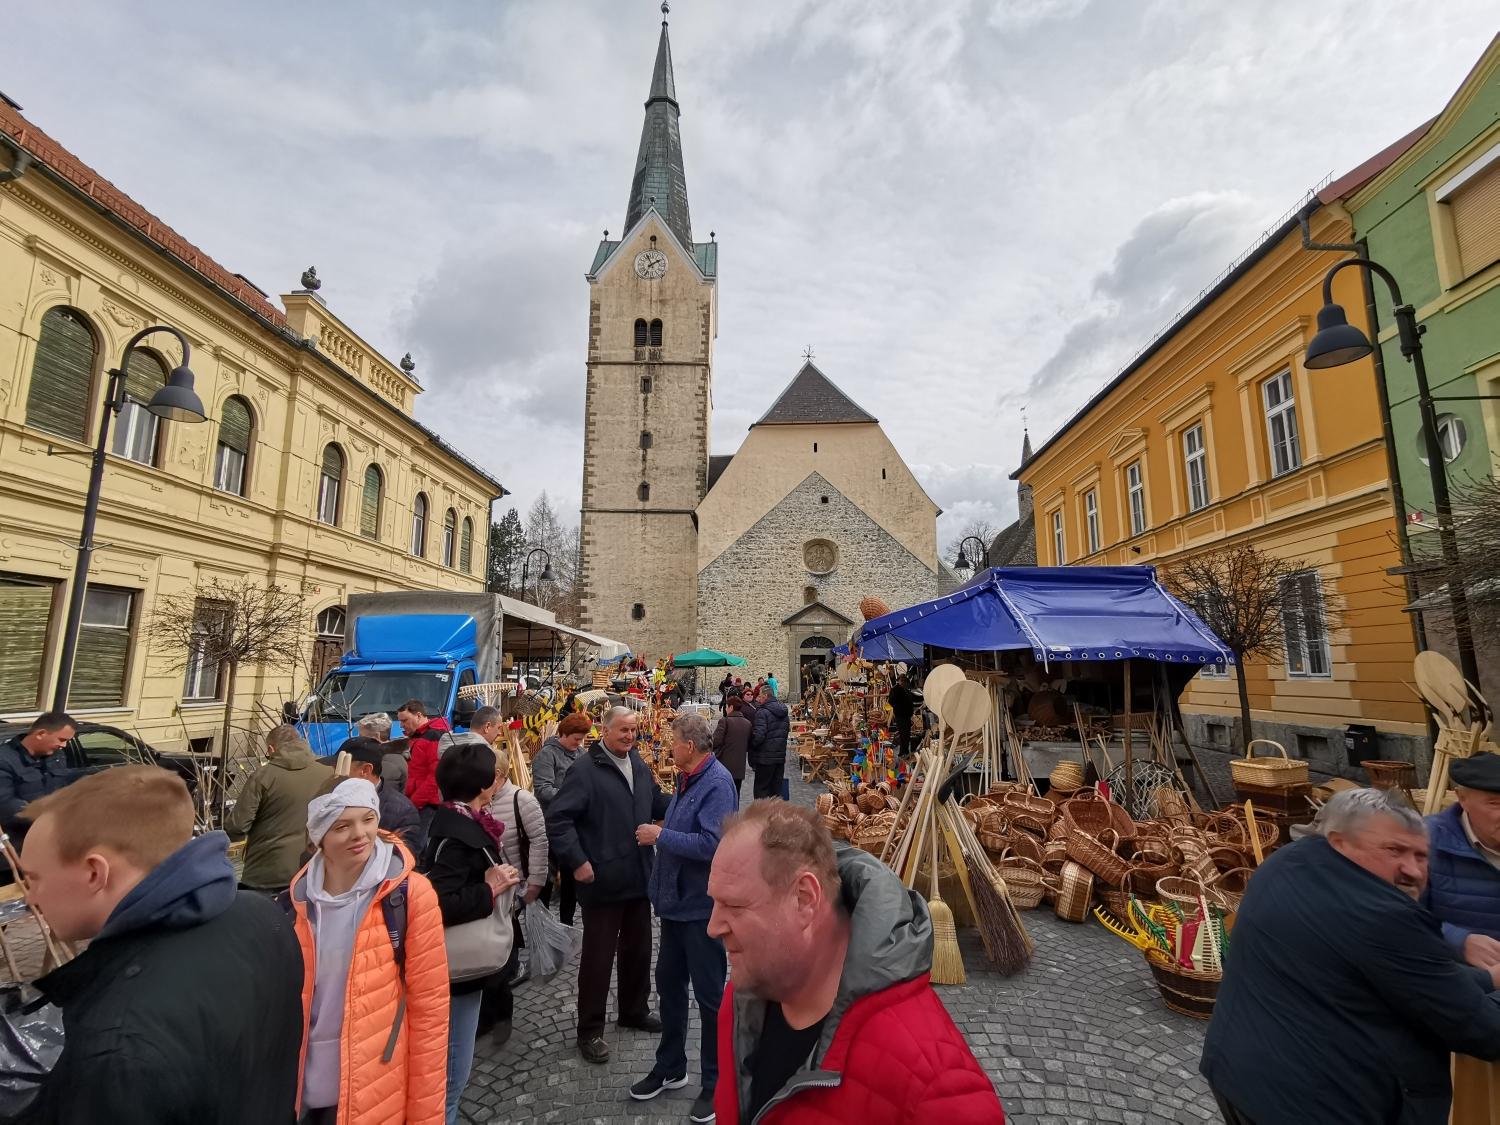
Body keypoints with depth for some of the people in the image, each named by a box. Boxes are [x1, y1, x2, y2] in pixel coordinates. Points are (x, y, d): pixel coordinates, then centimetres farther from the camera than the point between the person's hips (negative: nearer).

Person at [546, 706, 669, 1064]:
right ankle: (590, 1031, 24)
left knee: (638, 948, 20)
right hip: (603, 880, -7)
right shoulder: (586, 770, -16)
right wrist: (577, 862, -20)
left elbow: (657, 805, 16)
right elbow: (557, 818, -18)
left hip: (639, 877, 7)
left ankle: (634, 1010, 41)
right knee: (598, 956, 6)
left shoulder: (639, 766, 7)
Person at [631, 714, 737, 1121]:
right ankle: (670, 1067, 41)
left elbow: (710, 844, -30)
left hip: (702, 905, -9)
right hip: (676, 900, 9)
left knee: (709, 994, 8)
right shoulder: (686, 779, 6)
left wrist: (660, 836, -21)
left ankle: (715, 1083, 26)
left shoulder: (717, 782, -22)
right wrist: (661, 832, 3)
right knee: (668, 982, 21)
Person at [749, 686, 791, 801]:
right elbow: (787, 730, 18)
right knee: (777, 788, 15)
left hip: (765, 757, -7)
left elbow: (758, 736, -23)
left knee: (762, 788, 2)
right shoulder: (784, 712, 9)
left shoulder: (762, 712, -17)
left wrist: (750, 746, -7)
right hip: (781, 756, 7)